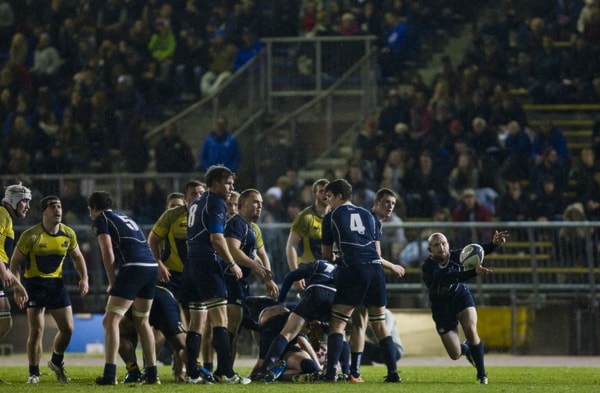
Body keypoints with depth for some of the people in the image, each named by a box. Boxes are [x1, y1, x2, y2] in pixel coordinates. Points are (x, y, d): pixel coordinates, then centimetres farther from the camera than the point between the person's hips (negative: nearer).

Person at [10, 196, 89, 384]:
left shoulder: (68, 234, -3)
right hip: (35, 282, -4)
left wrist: (84, 278, 0)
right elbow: (15, 261, -9)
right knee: (36, 330, -12)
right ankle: (33, 373, 2)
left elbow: (77, 257, 14)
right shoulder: (31, 235, -16)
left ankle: (56, 362, 27)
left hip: (56, 283, 4)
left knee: (67, 328, 0)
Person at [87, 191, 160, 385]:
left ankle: (110, 374, -16)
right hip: (152, 266, 8)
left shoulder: (100, 220, 7)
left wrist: (112, 282, 3)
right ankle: (152, 374, 19)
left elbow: (108, 251, -5)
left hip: (133, 267, -8)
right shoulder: (124, 218, 30)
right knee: (142, 321, 21)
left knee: (111, 320, -6)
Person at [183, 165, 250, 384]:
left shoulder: (196, 204, 21)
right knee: (220, 319, -11)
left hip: (192, 264, 9)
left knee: (197, 322, 9)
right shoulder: (216, 203, -7)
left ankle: (192, 374, 6)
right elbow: (216, 238, -16)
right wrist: (232, 264, -11)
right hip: (208, 264, -9)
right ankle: (226, 372, -17)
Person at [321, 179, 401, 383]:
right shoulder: (368, 215, 22)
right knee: (380, 324, 13)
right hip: (375, 267, 4)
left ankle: (331, 372, -11)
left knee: (337, 324, 0)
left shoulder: (331, 217, 12)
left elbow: (326, 254, 20)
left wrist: (336, 259, 42)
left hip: (352, 270, -4)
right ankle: (393, 372, 8)